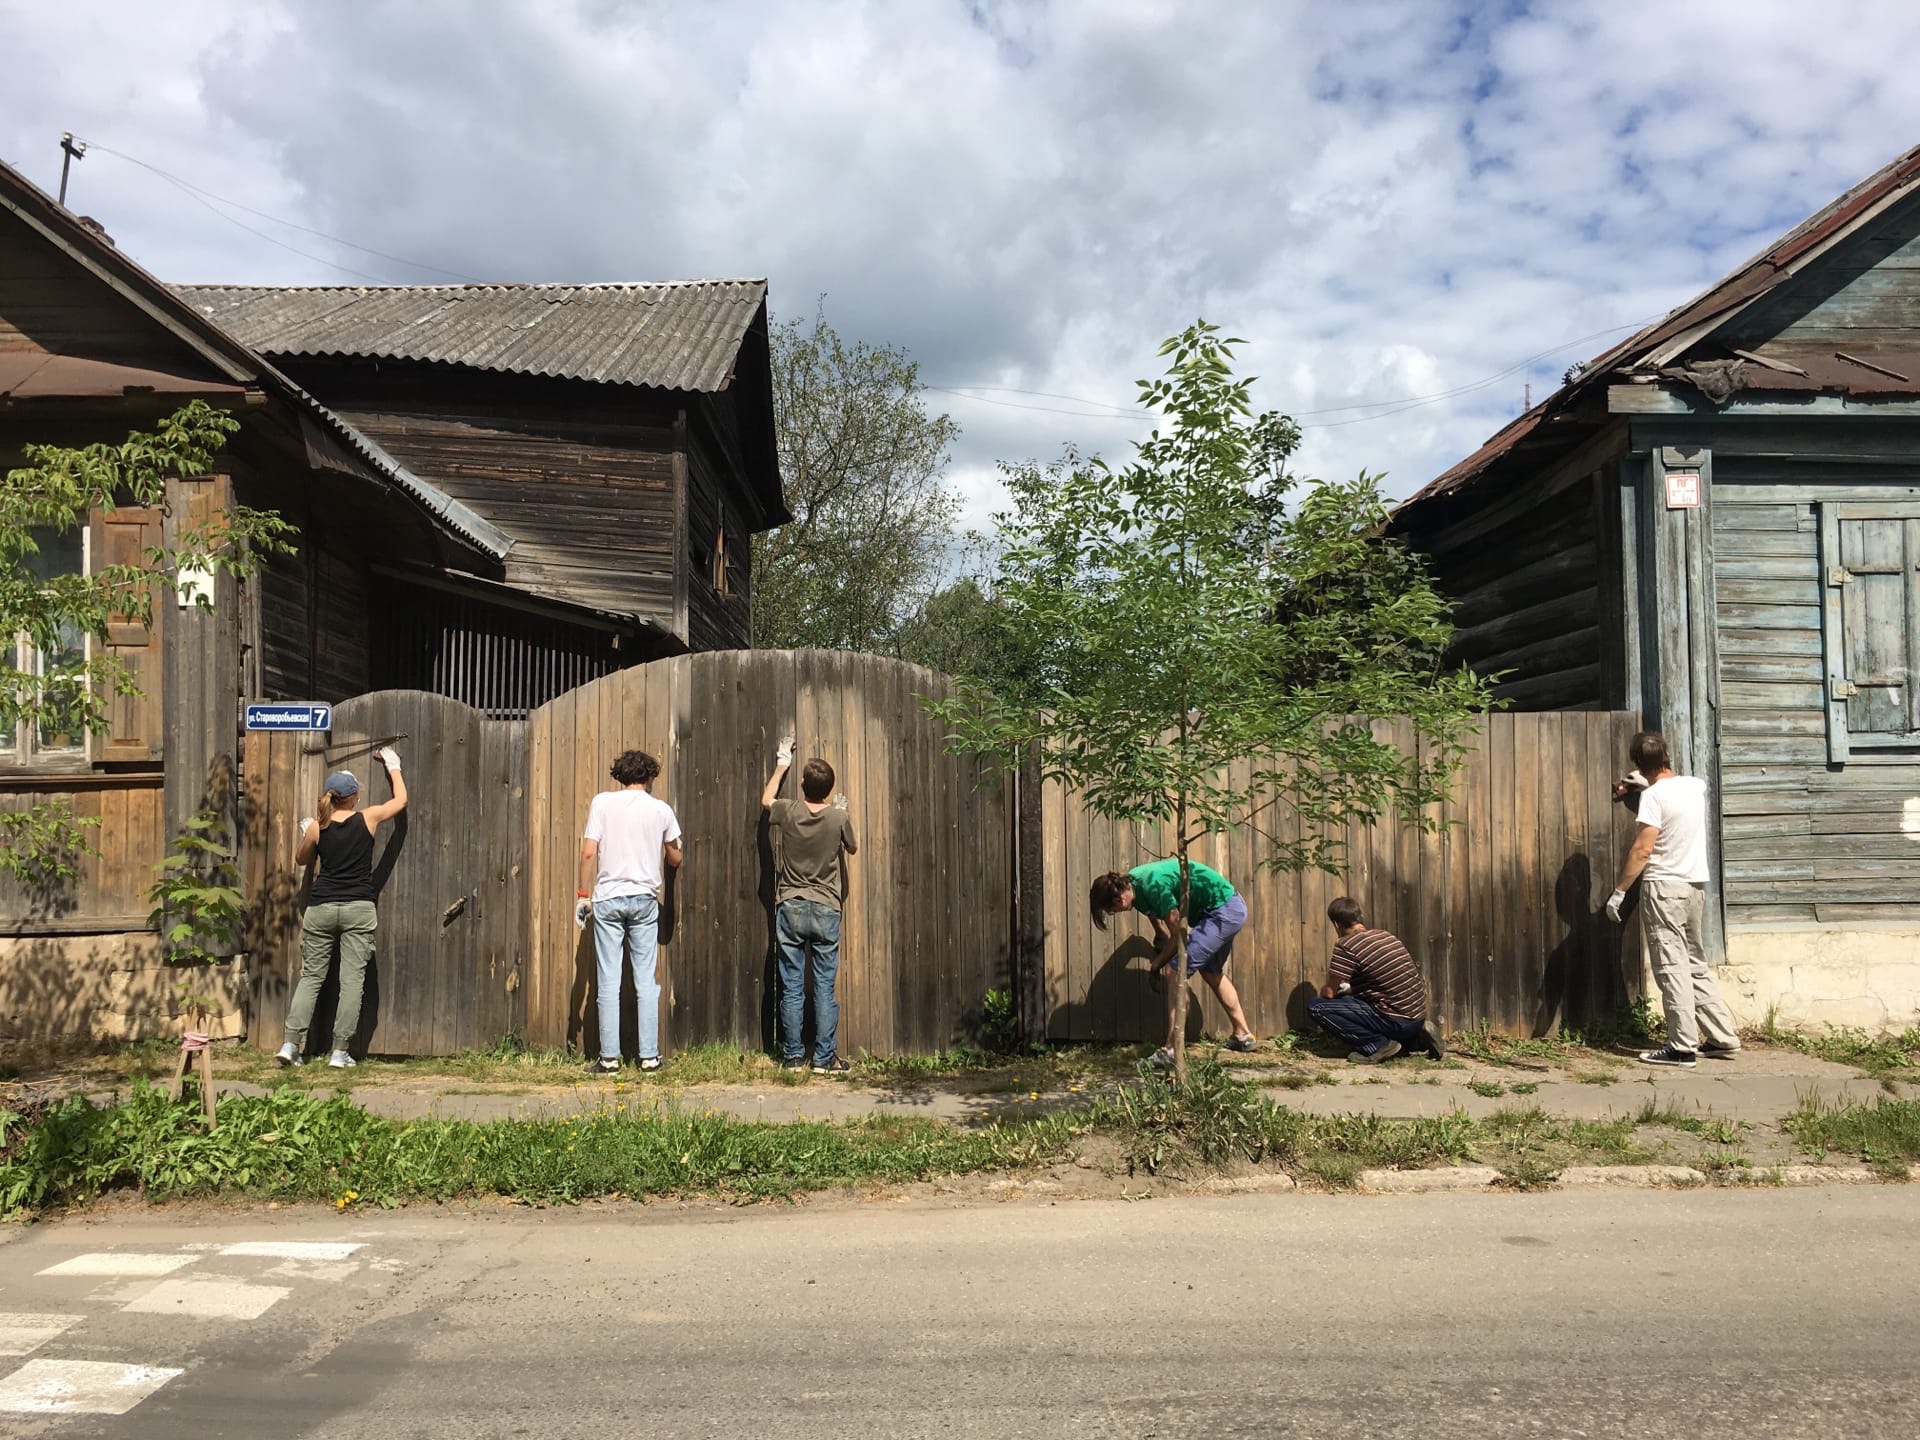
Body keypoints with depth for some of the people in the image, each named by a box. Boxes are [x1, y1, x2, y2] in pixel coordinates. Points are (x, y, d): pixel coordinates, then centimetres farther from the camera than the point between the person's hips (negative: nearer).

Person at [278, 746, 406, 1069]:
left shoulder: (317, 827, 2)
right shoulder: (368, 818, -1)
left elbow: (301, 859, 19)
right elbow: (401, 800, 17)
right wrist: (393, 767, 28)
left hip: (321, 908, 2)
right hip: (358, 909, -2)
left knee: (310, 977, 11)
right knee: (352, 980, 0)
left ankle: (291, 1045, 5)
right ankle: (339, 1052, -1)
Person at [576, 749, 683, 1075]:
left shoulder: (602, 802, 0)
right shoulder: (660, 809, 3)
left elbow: (588, 853, -6)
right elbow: (674, 860, 14)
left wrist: (583, 894, 2)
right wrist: (662, 862, 37)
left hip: (607, 899, -1)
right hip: (645, 899, 1)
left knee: (609, 983, 2)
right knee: (646, 981, 6)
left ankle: (609, 1058, 5)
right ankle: (649, 1056, 9)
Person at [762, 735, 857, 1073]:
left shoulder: (787, 812, -5)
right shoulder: (839, 818, -7)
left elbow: (765, 800, 20)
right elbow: (853, 848, 14)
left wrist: (781, 765, 31)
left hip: (789, 909, 1)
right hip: (825, 910, -1)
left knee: (791, 988, 6)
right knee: (825, 988, 3)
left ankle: (793, 1056, 11)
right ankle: (825, 1058, 5)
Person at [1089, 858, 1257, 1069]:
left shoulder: (1154, 887, -28)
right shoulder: (1132, 882, -3)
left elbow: (1178, 935, -18)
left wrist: (1156, 965, -5)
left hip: (1223, 911, -10)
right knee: (1212, 972, 25)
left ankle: (1171, 1050, -18)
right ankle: (1243, 1035, 38)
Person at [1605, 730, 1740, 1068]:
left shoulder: (1653, 796, -14)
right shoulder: (1695, 786, 7)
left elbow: (1642, 850, -18)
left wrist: (1618, 891, -12)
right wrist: (1642, 787, 34)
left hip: (1664, 887, -7)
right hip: (1696, 885, 7)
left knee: (1672, 968, -4)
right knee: (1695, 965, 16)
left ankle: (1682, 1047, -4)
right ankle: (1723, 1038, 18)